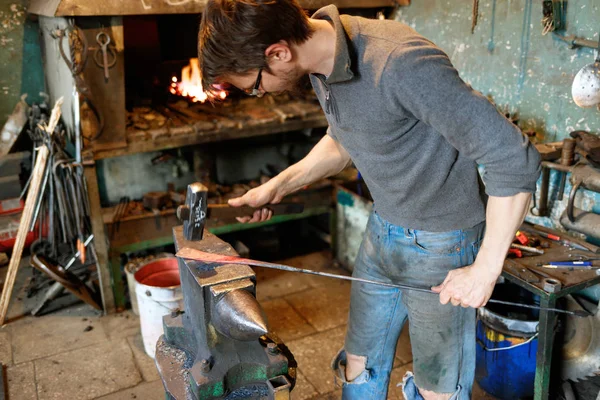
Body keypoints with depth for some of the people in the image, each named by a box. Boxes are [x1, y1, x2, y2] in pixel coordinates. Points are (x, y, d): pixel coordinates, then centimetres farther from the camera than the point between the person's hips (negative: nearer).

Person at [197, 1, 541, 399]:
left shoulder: (403, 64, -33)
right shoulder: (323, 56, -6)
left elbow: (514, 159, -27)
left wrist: (486, 269, -22)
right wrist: (279, 185, 3)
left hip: (440, 243, -7)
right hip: (384, 228, 7)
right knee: (359, 368, 20)